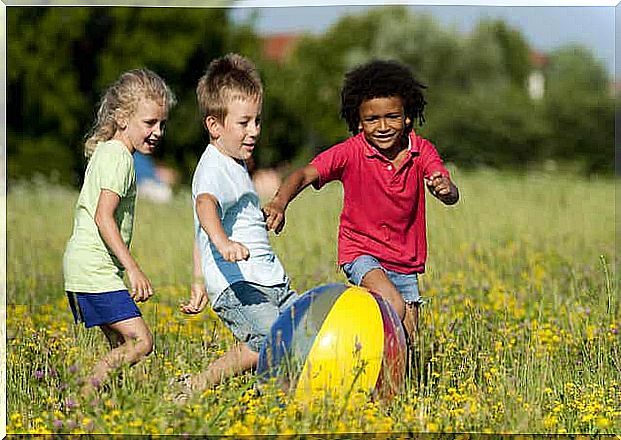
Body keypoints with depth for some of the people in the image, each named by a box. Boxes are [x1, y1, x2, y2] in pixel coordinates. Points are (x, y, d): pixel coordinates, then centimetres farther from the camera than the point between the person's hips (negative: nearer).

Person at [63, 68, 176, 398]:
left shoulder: (104, 151, 17)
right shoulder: (118, 157, -13)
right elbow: (104, 217, -22)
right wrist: (134, 270, -24)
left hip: (83, 265, 10)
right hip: (95, 270, -10)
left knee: (120, 345, 10)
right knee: (141, 342, -15)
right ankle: (82, 399, -16)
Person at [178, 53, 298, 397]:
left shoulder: (234, 164, 22)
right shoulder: (214, 169, -11)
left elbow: (201, 233, 32)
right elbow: (205, 205, -35)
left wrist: (200, 281, 36)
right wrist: (223, 243, -54)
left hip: (269, 284, 10)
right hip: (237, 286, -10)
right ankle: (194, 388, -17)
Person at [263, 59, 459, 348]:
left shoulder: (421, 151, -9)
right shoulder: (350, 153, -15)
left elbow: (451, 196, -21)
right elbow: (305, 174, -26)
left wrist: (446, 189, -47)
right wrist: (280, 202, -47)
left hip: (406, 260, 4)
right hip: (362, 252, -4)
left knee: (407, 339, 5)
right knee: (394, 308, -28)